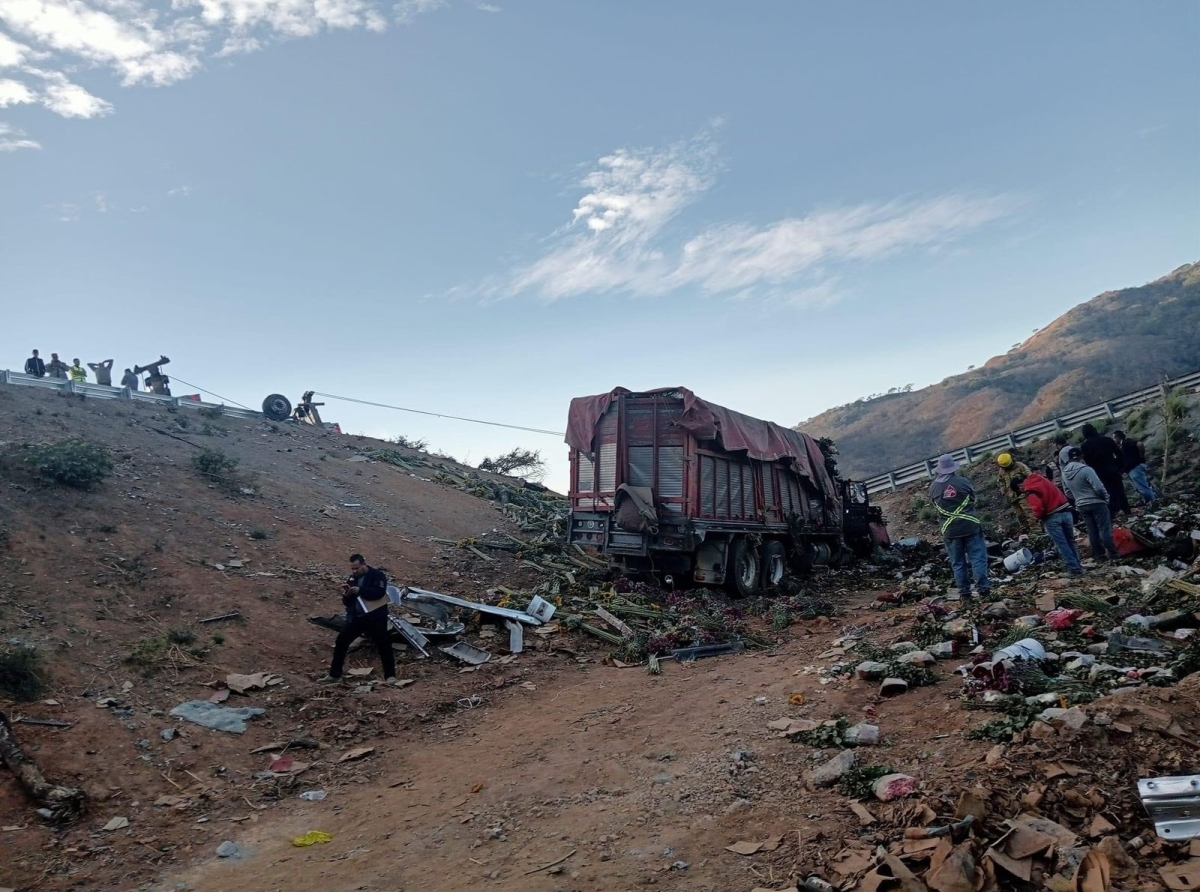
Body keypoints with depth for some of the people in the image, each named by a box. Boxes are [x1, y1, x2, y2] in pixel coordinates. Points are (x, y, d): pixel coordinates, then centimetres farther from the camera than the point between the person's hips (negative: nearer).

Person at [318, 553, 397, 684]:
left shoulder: (377, 575, -5)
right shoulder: (352, 579, 12)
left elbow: (379, 592, -22)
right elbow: (346, 602, 13)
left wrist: (360, 590, -25)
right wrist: (347, 595, -9)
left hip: (375, 617, -6)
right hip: (357, 617, 6)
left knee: (383, 645, -3)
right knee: (341, 642, 4)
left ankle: (390, 675, 7)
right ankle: (334, 675, 15)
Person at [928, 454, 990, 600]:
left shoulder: (933, 487, -2)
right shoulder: (963, 481, -8)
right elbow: (974, 499, 7)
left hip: (950, 530, 2)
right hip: (970, 525, -2)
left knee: (958, 562, 10)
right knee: (978, 557, 4)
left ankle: (964, 592, 12)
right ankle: (982, 587, -2)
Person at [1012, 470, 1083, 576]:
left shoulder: (1029, 489, -12)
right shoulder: (1040, 479, 13)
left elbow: (1038, 508, -20)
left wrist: (1037, 515, -1)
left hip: (1052, 517, -8)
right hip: (1065, 511, 8)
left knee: (1061, 544, 2)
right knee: (1070, 541, 18)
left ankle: (1074, 569, 5)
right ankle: (1078, 566, 24)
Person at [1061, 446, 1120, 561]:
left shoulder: (1064, 473, 0)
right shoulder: (1086, 469, -20)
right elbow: (1099, 488, -20)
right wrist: (1106, 497, -1)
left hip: (1081, 506, 6)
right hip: (1096, 503, -6)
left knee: (1092, 531, 13)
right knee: (1105, 529, 2)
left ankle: (1098, 554, 18)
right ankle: (1112, 553, 8)